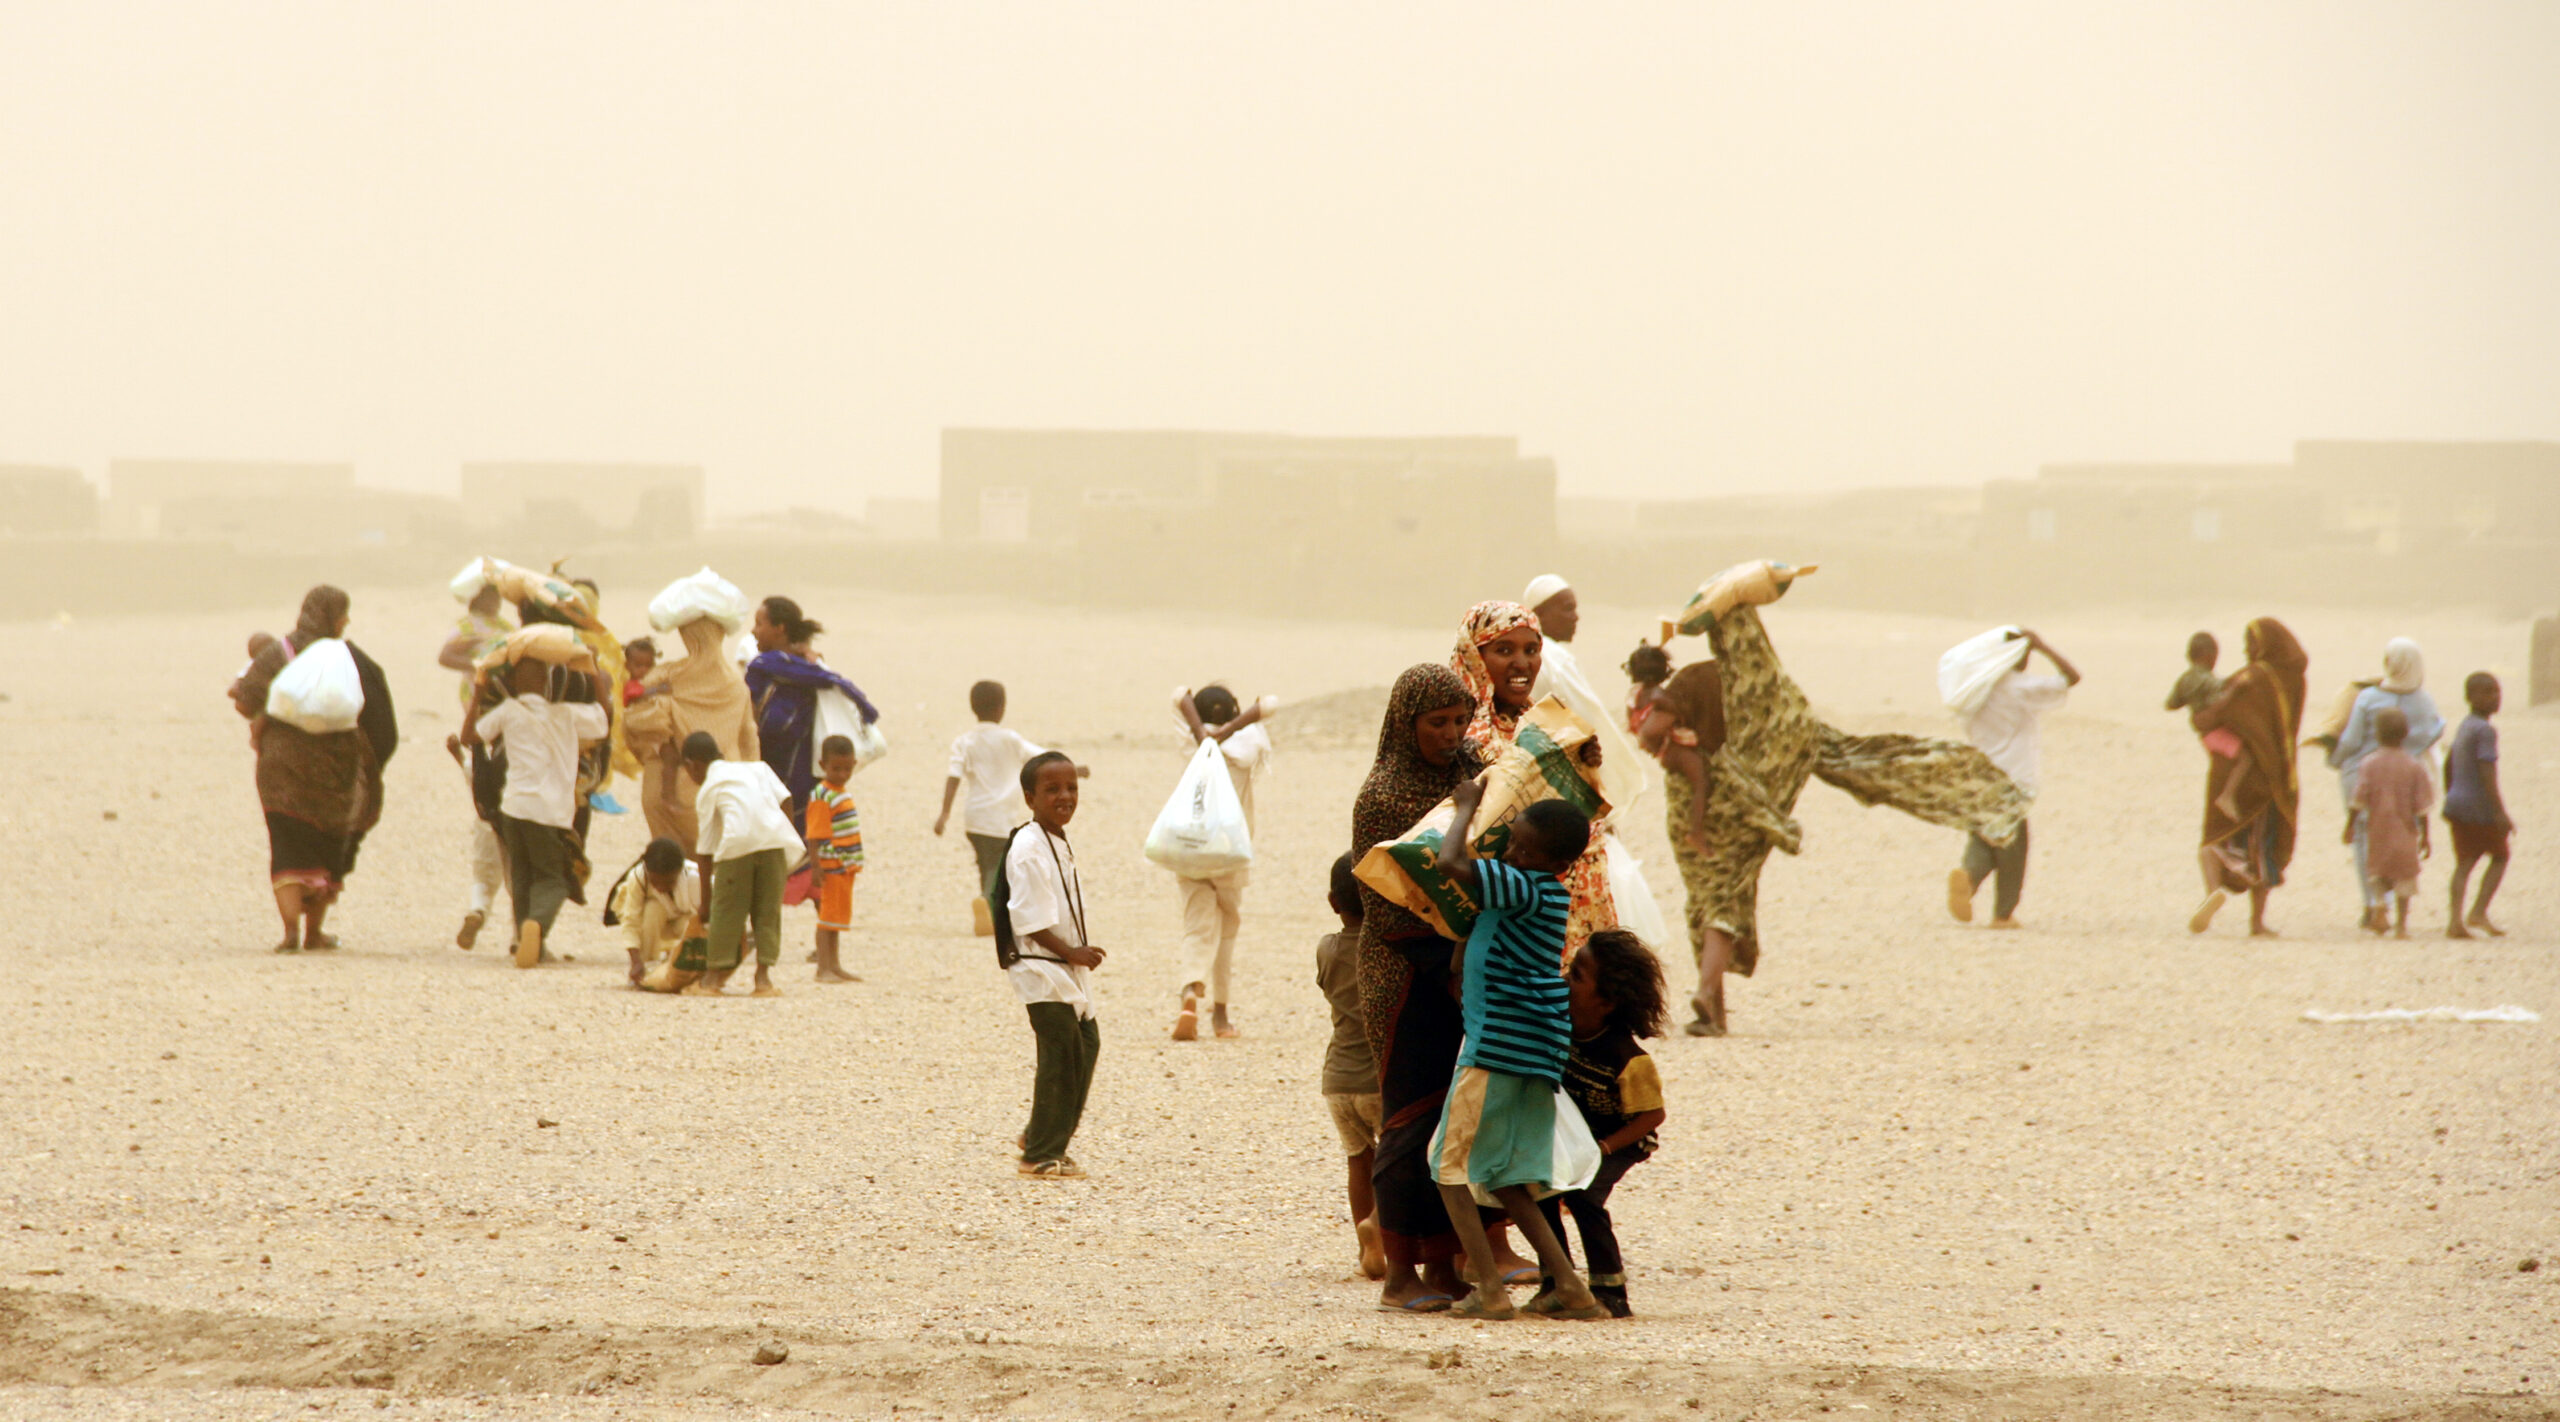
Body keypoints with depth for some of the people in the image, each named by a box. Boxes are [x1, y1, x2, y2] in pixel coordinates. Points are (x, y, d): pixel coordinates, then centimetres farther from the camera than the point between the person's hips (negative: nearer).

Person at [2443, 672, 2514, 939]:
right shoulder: (2485, 731, -15)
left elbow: (2448, 765, 21)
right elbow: (2487, 771, -22)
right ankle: (2479, 912, 1)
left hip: (2457, 804, 7)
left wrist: (2449, 801, 30)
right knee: (2500, 856, 9)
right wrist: (2500, 812, -23)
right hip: (2481, 806, -7)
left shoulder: (2464, 726, 12)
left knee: (2464, 862, 6)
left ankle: (2455, 920, -5)